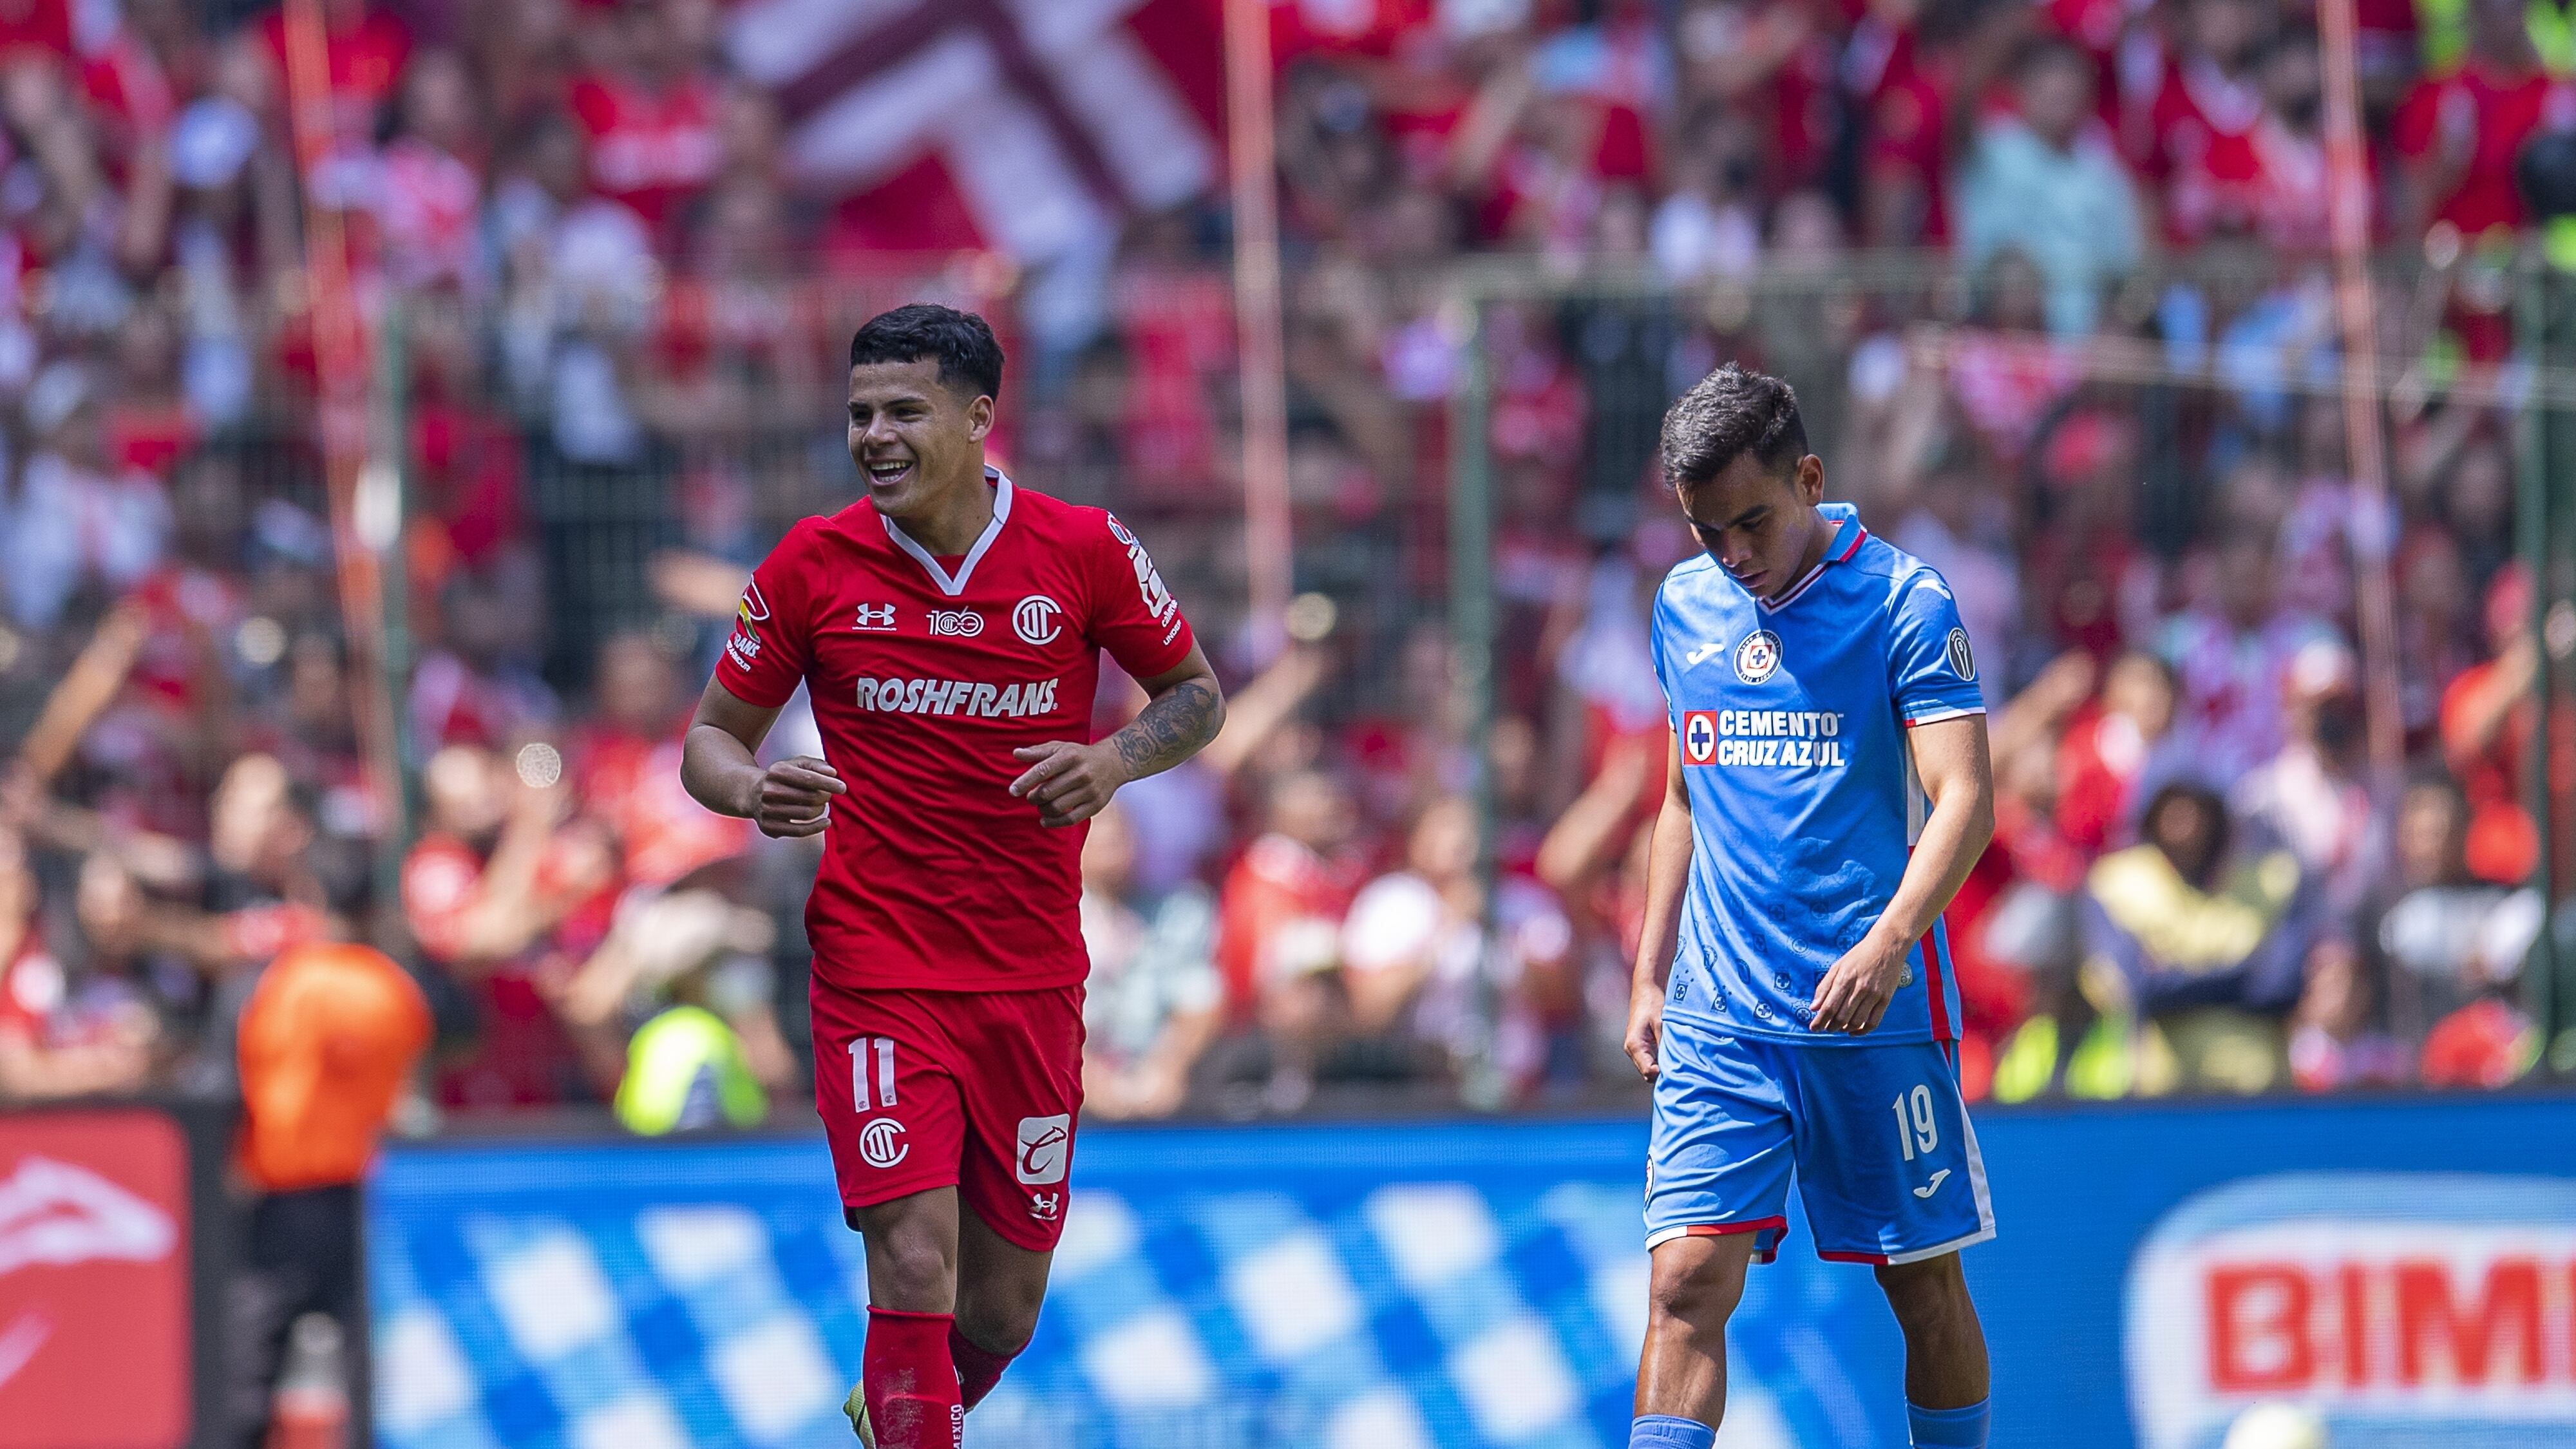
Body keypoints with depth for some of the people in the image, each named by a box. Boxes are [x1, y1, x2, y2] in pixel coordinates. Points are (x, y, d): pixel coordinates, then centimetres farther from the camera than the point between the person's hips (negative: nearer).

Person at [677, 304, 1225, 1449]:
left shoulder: (1084, 550, -3)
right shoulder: (812, 564, -3)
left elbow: (1196, 694, 9)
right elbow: (713, 738, 6)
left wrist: (1116, 760, -12)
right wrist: (753, 791, -17)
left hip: (1032, 980, 2)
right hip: (876, 970, -2)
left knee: (1002, 1311, 10)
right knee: (914, 1270, -19)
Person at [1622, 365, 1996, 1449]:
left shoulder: (1903, 601, -6)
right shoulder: (1685, 606, 11)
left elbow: (1965, 800, -15)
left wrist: (1891, 938, -30)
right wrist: (1650, 976, 17)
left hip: (1874, 1011, -3)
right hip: (1718, 1022, 3)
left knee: (1924, 1287, 5)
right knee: (1685, 1282, -9)